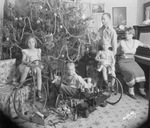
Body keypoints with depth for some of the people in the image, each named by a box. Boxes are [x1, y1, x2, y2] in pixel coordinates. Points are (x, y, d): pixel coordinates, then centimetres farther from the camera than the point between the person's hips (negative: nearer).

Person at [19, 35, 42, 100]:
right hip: (27, 65, 0)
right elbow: (23, 60, 1)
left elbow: (39, 59, 10)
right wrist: (27, 62, -21)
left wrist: (37, 62, -14)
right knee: (26, 68, -39)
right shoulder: (25, 51, 12)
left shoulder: (38, 50, 15)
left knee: (38, 71, -36)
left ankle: (39, 91, -39)